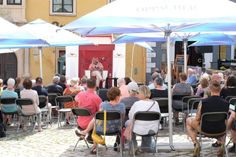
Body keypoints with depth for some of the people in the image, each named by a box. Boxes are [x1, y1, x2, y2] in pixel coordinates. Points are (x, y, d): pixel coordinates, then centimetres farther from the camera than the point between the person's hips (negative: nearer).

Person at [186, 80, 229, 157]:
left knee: (188, 120, 22)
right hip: (221, 131, 3)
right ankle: (221, 143, 25)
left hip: (206, 130, -3)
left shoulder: (203, 102, -21)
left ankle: (196, 144, 8)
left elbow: (197, 119, -12)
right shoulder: (226, 103, -14)